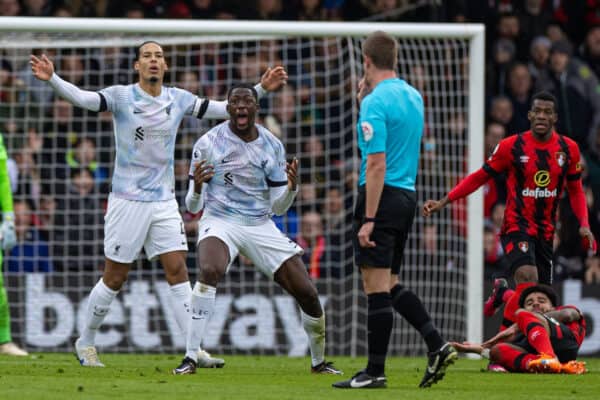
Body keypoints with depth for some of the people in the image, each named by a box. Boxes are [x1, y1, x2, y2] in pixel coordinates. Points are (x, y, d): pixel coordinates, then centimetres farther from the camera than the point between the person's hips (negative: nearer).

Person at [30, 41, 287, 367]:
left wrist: (262, 88, 3)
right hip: (127, 202, -4)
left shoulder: (178, 99, 5)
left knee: (178, 272, -4)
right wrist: (52, 79, -42)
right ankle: (85, 343, 20)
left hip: (164, 202, 4)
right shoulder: (121, 96, -9)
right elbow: (82, 99, -25)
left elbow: (225, 109, 12)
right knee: (114, 279, 2)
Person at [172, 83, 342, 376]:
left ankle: (319, 361, 23)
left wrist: (292, 186, -13)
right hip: (220, 221, -4)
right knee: (209, 271, -36)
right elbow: (193, 206, -3)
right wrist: (197, 187, -25)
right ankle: (190, 358, -32)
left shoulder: (272, 146, 5)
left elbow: (278, 207, 8)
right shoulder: (208, 144, -5)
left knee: (307, 292, -2)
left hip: (261, 227, 4)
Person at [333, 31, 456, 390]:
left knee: (377, 286, -6)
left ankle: (375, 372, -4)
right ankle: (437, 345, 6)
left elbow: (376, 163, -19)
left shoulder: (376, 102, -13)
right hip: (408, 196, 9)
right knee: (390, 284, 17)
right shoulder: (413, 97, 12)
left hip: (382, 197, -9)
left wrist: (368, 219, -19)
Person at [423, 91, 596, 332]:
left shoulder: (568, 149, 2)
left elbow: (575, 190, 15)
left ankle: (502, 293, 37)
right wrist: (443, 202, -5)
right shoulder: (511, 146, -6)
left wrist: (584, 224, 0)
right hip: (516, 227, -4)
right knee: (528, 277, -29)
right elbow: (479, 177, 2)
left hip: (546, 231, 4)